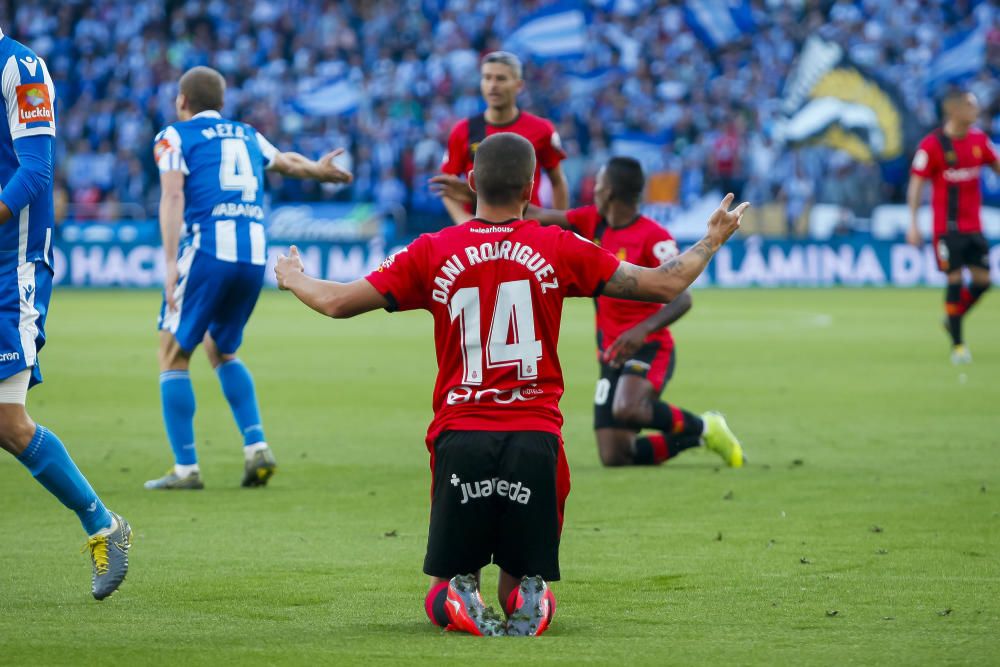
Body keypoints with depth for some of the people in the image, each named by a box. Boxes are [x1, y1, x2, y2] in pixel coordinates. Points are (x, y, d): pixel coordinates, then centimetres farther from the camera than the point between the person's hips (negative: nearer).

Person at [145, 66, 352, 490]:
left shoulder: (175, 137, 7)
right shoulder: (247, 135, 23)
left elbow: (173, 195, -8)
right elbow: (287, 163, 43)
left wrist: (171, 262, -16)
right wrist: (318, 171, 65)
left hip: (206, 250, -5)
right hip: (254, 256, 5)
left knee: (173, 355, 4)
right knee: (220, 350, 24)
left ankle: (185, 468, -3)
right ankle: (256, 446, 9)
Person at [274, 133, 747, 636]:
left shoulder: (432, 253, 1)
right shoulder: (558, 250, 1)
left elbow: (336, 302, 4)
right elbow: (666, 285, 6)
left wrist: (291, 277, 26)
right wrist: (713, 240, 25)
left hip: (458, 439, 0)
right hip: (536, 440, 0)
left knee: (447, 586, 12)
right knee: (526, 576, 15)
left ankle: (461, 602, -23)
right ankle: (529, 603, -20)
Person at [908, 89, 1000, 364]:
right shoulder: (932, 145, -11)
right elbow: (916, 184, -9)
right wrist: (913, 225, -14)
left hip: (973, 226, 6)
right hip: (947, 226, -6)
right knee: (955, 280, -7)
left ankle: (953, 318, 27)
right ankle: (957, 344, 3)